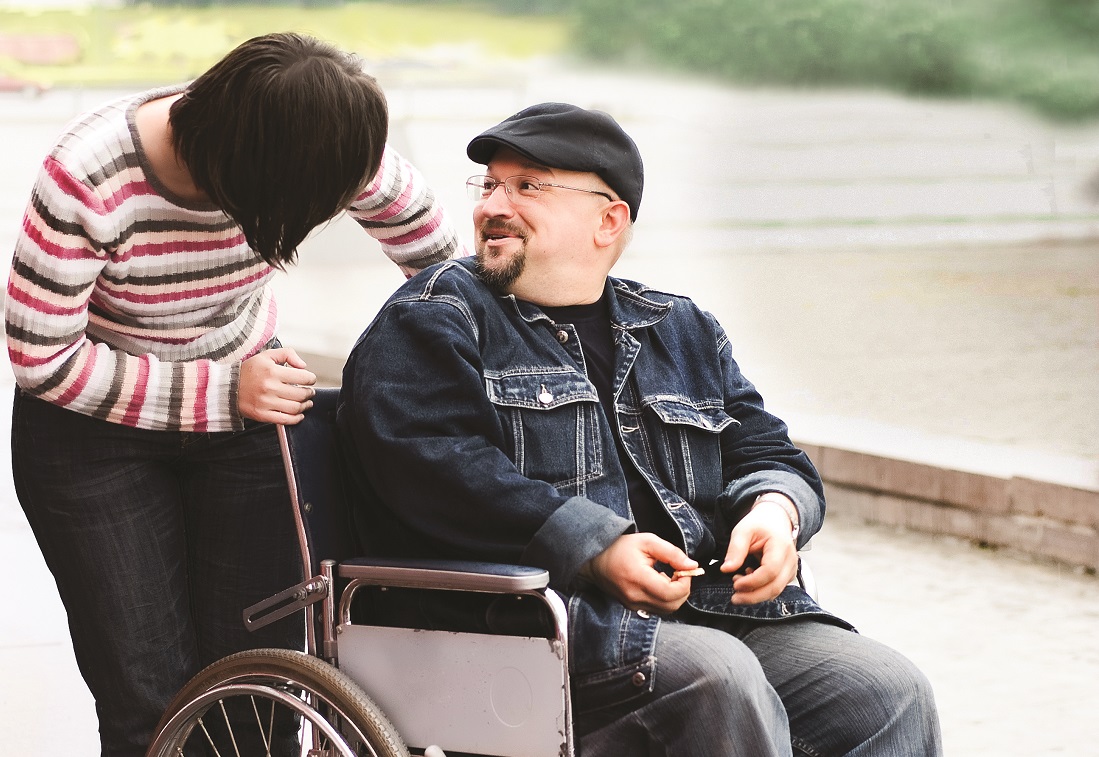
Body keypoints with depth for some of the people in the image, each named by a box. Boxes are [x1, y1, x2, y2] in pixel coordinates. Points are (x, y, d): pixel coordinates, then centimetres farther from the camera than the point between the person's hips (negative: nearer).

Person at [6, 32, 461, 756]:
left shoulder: (326, 147, -21)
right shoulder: (86, 180, -31)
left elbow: (434, 248, -1)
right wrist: (226, 392, -22)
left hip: (245, 403, 3)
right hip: (94, 431, -3)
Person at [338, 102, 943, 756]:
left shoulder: (682, 330, 24)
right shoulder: (435, 319, 7)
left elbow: (766, 452, 25)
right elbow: (433, 466, -10)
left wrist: (775, 511, -2)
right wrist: (597, 548, -19)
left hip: (714, 607, 5)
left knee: (891, 691, -15)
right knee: (717, 676, -33)